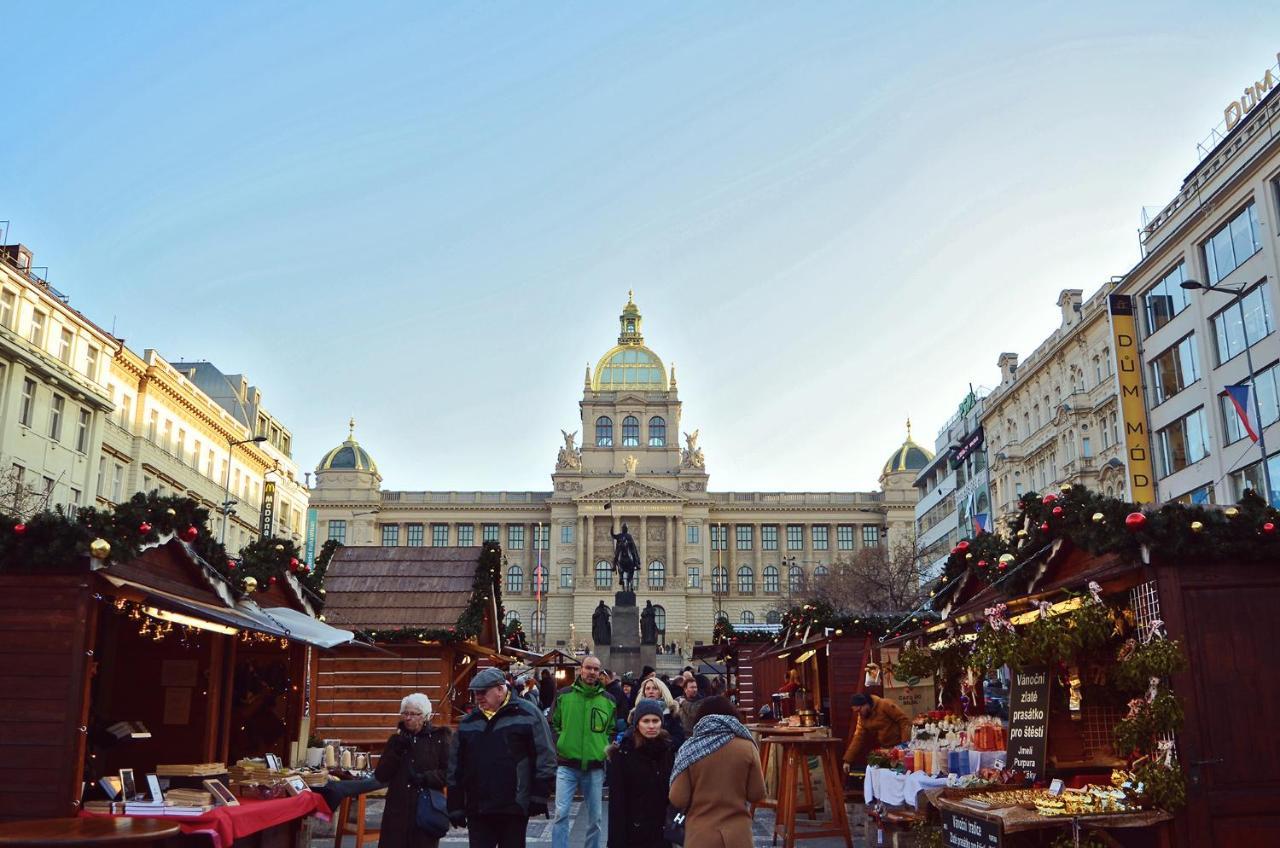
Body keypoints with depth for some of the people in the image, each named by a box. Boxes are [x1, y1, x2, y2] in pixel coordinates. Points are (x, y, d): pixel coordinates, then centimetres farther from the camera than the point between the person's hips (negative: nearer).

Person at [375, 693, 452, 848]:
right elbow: (380, 775, 4)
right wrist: (397, 750, -8)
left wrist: (425, 778, -17)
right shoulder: (396, 739, 12)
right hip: (397, 809, 3)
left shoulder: (439, 738, 1)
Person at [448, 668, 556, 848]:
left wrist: (539, 796, -8)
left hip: (515, 809, -3)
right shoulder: (468, 722, 10)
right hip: (477, 810, 4)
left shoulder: (528, 714, -2)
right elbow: (455, 767, 14)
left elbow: (545, 756, -3)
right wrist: (456, 806, 11)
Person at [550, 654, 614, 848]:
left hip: (595, 767, 2)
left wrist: (605, 749, 2)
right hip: (567, 765, -2)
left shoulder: (608, 700, 4)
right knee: (561, 813, -10)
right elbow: (553, 724, 8)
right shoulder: (564, 695, -1)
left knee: (595, 817, 10)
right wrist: (559, 745, -2)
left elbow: (613, 730, 14)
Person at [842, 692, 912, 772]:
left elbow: (905, 720, -18)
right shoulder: (862, 717, 1)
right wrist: (847, 760, -3)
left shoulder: (885, 705, -18)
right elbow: (858, 738, 2)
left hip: (899, 746, -6)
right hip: (885, 748, 6)